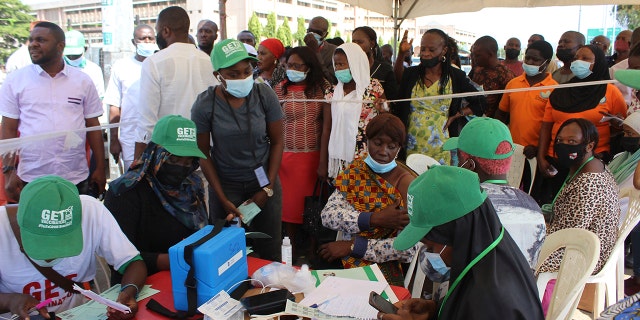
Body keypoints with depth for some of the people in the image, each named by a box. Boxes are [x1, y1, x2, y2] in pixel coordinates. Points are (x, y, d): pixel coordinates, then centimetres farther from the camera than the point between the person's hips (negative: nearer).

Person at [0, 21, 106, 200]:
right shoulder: (15, 80, 3)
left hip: (76, 179, 1)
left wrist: (100, 169, 5)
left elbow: (93, 126, 7)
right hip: (29, 179, 0)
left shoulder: (83, 81, 4)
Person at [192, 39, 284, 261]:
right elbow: (203, 154, -3)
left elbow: (277, 141, -1)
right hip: (225, 185, -1)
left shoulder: (264, 95, -8)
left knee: (269, 254, 7)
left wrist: (267, 189, -5)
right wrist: (223, 200, -6)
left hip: (264, 182, 1)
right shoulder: (205, 104, -10)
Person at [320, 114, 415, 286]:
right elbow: (328, 215, -7)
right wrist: (374, 219, -21)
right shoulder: (355, 171, 4)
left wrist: (352, 246, -17)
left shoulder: (405, 182, -8)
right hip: (347, 258, 4)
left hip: (383, 265, -4)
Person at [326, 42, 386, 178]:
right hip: (341, 159, 2)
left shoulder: (374, 87, -2)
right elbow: (326, 130, 7)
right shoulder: (333, 92, 4)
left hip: (369, 157, -2)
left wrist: (382, 111, -15)